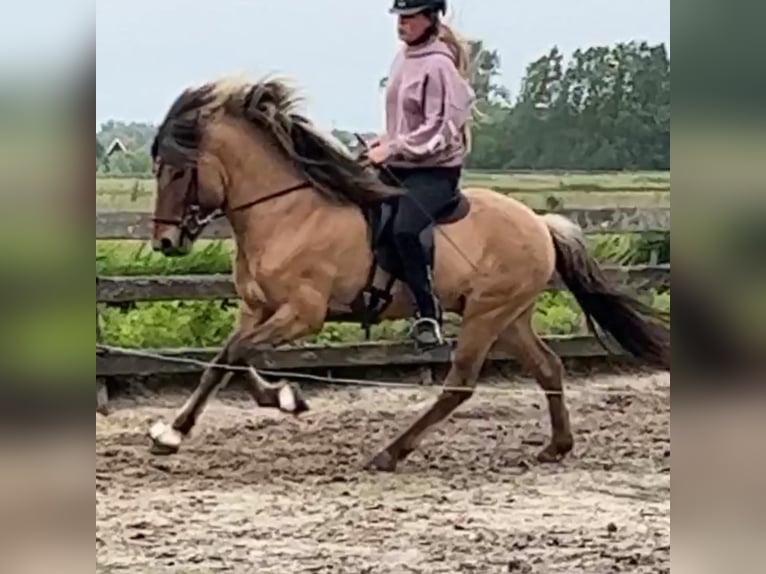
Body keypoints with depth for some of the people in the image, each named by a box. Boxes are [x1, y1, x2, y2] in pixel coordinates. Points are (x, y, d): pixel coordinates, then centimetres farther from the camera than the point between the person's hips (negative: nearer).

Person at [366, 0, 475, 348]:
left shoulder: (439, 65, -16)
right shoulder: (404, 58, 10)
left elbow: (439, 130, -20)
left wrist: (392, 149, -20)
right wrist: (384, 140, 9)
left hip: (435, 169, -10)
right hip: (400, 165, 10)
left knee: (404, 230, -30)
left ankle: (428, 314, -20)